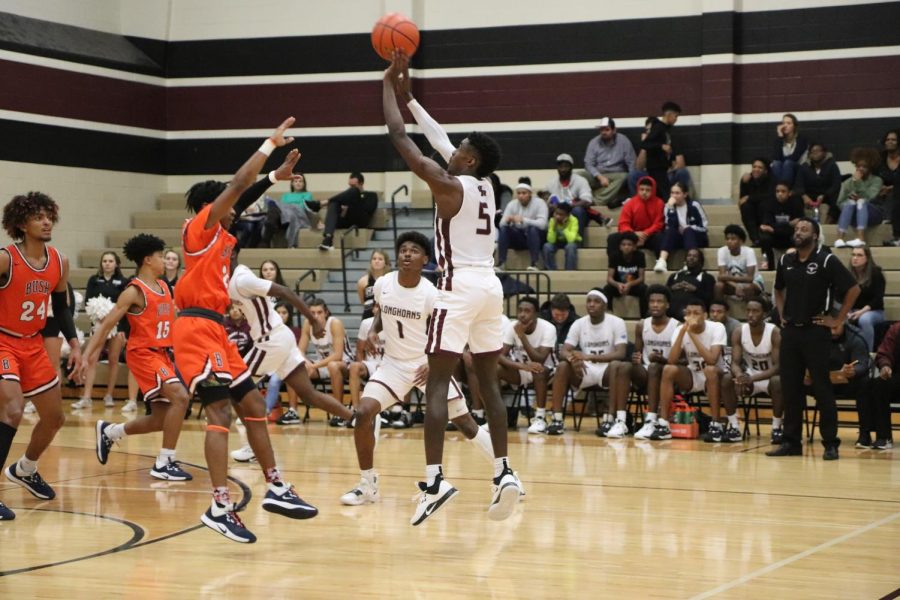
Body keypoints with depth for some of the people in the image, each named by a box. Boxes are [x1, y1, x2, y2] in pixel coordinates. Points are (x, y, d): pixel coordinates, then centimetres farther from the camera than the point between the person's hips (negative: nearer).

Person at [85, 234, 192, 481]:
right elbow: (106, 325, -14)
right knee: (180, 397, -25)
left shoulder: (164, 287, 11)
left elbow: (173, 318, 25)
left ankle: (109, 431, 34)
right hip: (143, 353, -9)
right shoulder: (134, 291, -12)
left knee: (160, 420, 10)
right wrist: (87, 355, -20)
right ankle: (164, 463, -20)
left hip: (162, 354, 9)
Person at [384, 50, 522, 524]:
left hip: (460, 287, -8)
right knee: (488, 382, 11)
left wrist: (389, 83, 2)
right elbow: (437, 137, 24)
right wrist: (407, 94, 28)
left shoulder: (449, 185, -9)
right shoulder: (484, 186, 12)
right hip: (490, 285, 8)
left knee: (437, 383, -6)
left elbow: (399, 137, -7)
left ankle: (434, 480, -14)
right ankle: (504, 473, 6)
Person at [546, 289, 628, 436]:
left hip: (606, 370, -3)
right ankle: (557, 419, -27)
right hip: (584, 371, 3)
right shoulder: (579, 324, 2)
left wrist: (589, 356, -31)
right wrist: (572, 359, -32)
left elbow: (620, 354, -19)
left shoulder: (616, 323, -7)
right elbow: (563, 352, -5)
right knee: (563, 367, -27)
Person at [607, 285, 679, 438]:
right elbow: (637, 354, 13)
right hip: (644, 374, 4)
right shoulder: (641, 326, 8)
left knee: (654, 367, -36)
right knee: (624, 367, -25)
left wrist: (663, 360, -25)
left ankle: (651, 421, -39)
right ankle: (619, 421, -33)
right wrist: (635, 359, -13)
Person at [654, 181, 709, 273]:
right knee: (669, 231, -28)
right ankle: (662, 261, -50)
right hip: (679, 239, 2)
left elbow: (705, 226, -5)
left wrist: (689, 228, -17)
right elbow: (670, 226, -14)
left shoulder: (694, 206, -5)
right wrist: (671, 208, -20)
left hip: (696, 239, -2)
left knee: (688, 231, -33)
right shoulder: (669, 206, 0)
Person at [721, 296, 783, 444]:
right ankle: (733, 427, -15)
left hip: (770, 377, -3)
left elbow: (778, 366, -25)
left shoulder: (775, 333, -21)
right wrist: (740, 376, -39)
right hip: (750, 376, 3)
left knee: (778, 381, -37)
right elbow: (735, 362, -13)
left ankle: (777, 428, -21)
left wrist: (753, 378, -40)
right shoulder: (738, 332, -11)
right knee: (727, 379, -24)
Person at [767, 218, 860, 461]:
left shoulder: (826, 260, -8)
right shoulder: (785, 261, 9)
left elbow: (853, 289, -9)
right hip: (790, 331, 5)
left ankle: (831, 443, 3)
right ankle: (791, 441, 14)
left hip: (816, 331, -5)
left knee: (822, 388, -3)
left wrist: (838, 319, -8)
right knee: (790, 388, 6)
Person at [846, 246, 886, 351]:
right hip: (852, 311, 3)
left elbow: (877, 299, -12)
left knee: (864, 319, -40)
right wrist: (846, 311, -18)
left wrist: (862, 311, -25)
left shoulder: (876, 274, -5)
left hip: (874, 311, -3)